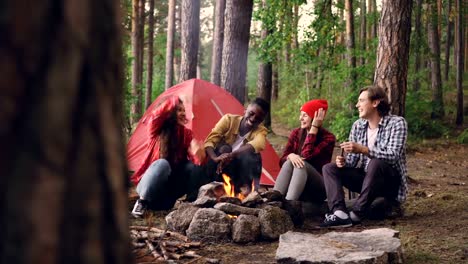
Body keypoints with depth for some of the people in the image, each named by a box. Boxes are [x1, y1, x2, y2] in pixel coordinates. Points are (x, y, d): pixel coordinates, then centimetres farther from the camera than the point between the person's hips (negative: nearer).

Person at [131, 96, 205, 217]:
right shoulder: (156, 131, -9)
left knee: (192, 167, -21)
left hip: (170, 185, 3)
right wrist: (173, 101, -36)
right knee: (162, 164, -35)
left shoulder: (186, 133, -2)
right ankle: (142, 201, -23)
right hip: (149, 187, -3)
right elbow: (156, 116, -34)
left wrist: (197, 154, -35)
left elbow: (195, 160, -12)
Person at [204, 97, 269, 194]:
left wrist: (232, 155, -54)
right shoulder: (229, 119, -10)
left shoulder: (260, 131, -11)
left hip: (239, 172, 0)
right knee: (224, 149, -30)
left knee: (251, 156, -29)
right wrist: (215, 159, -42)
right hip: (220, 170, 0)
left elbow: (258, 144, -37)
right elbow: (209, 141, -19)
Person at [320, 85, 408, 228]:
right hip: (365, 179, 6)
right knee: (329, 168, -8)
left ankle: (356, 215, -30)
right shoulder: (358, 125, 7)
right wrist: (344, 162, -16)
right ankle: (340, 214, -32)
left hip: (391, 183, -6)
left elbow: (393, 156, -24)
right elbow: (353, 160, 8)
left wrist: (363, 149, -34)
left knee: (376, 163, -36)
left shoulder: (397, 123, -10)